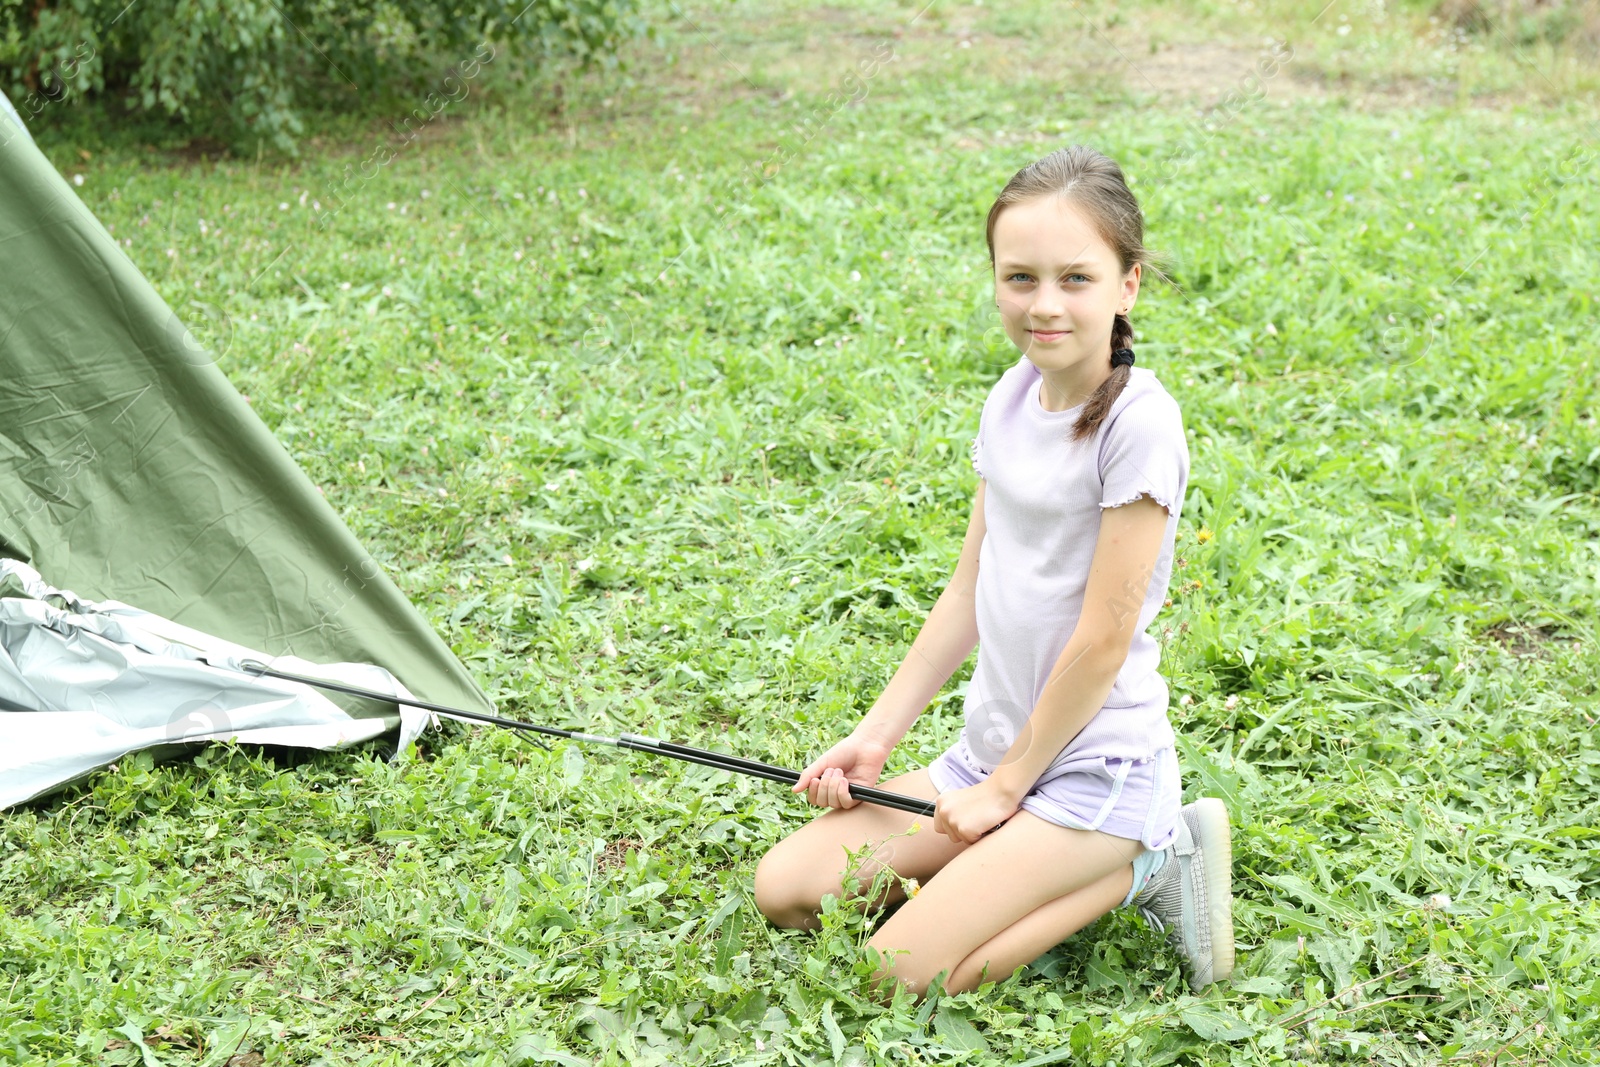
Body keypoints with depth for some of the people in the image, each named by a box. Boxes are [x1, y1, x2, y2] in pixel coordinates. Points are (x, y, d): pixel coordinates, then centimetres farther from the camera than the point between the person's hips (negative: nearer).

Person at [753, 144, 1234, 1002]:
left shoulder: (1137, 421, -19)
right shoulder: (1012, 397, 5)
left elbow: (1103, 639, -18)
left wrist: (1007, 784, -10)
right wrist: (875, 737, 6)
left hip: (1096, 763, -8)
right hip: (991, 749, 8)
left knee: (902, 976, -17)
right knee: (786, 891, 1)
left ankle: (1144, 865, -1)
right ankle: (1062, 866, 8)